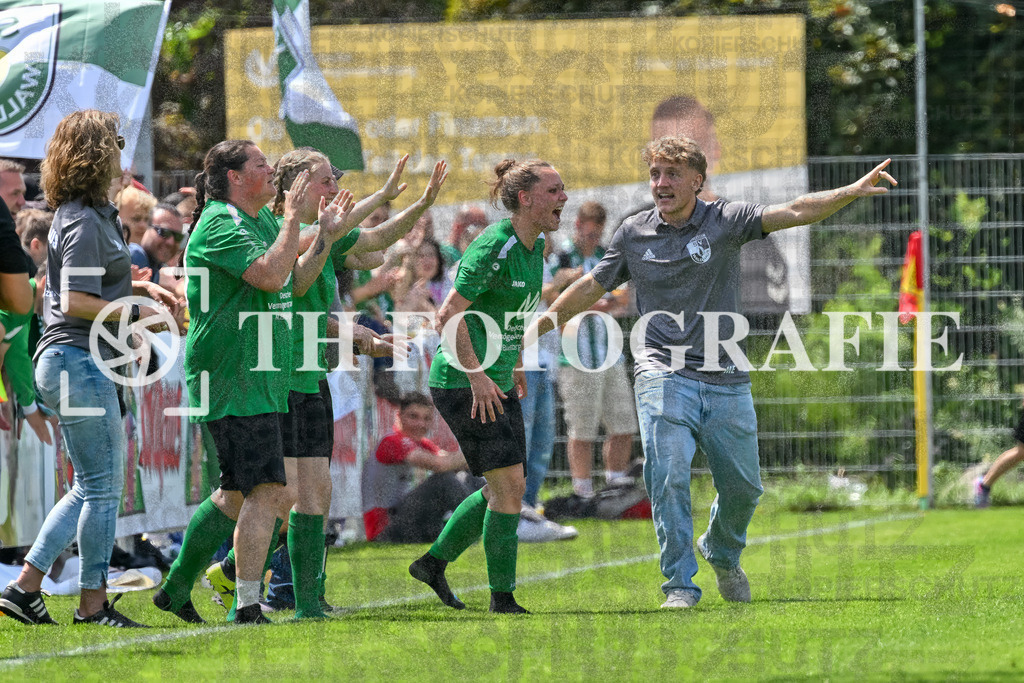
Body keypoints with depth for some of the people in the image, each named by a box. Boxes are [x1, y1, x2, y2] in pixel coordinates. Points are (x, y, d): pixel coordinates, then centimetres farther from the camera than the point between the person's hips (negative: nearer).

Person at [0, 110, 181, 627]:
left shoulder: (91, 214, 17)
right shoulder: (83, 222, -15)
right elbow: (77, 303, -21)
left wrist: (140, 288, 18)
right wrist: (138, 315, -16)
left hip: (80, 363, 11)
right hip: (78, 359, -11)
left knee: (95, 485, 14)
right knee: (103, 486, -4)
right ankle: (93, 604, 3)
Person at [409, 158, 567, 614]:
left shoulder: (535, 244, 8)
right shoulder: (493, 247, -20)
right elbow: (449, 315, -22)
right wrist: (477, 376, -24)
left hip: (496, 381, 9)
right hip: (461, 383, -9)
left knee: (509, 489, 11)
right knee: (508, 484, -12)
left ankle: (434, 561, 25)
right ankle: (502, 595, -5)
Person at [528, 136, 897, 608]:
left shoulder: (724, 221, -1)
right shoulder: (634, 234, 5)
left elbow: (793, 213, -13)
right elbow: (591, 287, 19)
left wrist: (853, 192, -26)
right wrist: (539, 326, 19)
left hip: (725, 381, 1)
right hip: (664, 374, -1)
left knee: (743, 486, 9)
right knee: (668, 476, -19)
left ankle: (721, 552, 40)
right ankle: (680, 586, -13)